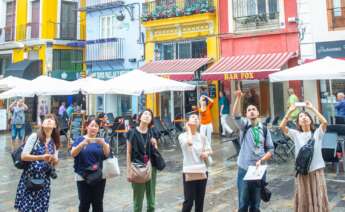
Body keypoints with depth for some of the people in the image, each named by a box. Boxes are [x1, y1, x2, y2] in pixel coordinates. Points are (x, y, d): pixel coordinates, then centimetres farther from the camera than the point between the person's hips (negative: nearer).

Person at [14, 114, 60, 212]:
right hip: (29, 176, -3)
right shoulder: (34, 136, -7)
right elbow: (23, 156, -12)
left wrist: (54, 159, -13)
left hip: (44, 179, 4)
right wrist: (41, 157, -23)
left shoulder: (54, 142, 6)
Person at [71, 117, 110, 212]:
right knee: (84, 203, 4)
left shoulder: (101, 140, 4)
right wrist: (83, 143, -32)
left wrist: (103, 144, -32)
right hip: (83, 177, -1)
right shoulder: (80, 139, 0)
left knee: (98, 203, 8)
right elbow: (73, 154, -15)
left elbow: (107, 154, -11)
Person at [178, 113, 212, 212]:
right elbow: (189, 142, -28)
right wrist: (188, 129, -13)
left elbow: (209, 150, 13)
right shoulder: (182, 136, -7)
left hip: (202, 171, 4)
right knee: (188, 201, -1)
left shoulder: (202, 137, 5)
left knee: (200, 200, 14)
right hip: (189, 171, -4)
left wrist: (206, 153, -11)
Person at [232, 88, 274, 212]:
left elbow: (270, 150, 6)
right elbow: (235, 115, -20)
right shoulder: (244, 125, 0)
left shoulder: (264, 129, 6)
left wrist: (261, 160, -11)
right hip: (244, 169, -2)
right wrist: (238, 97, -32)